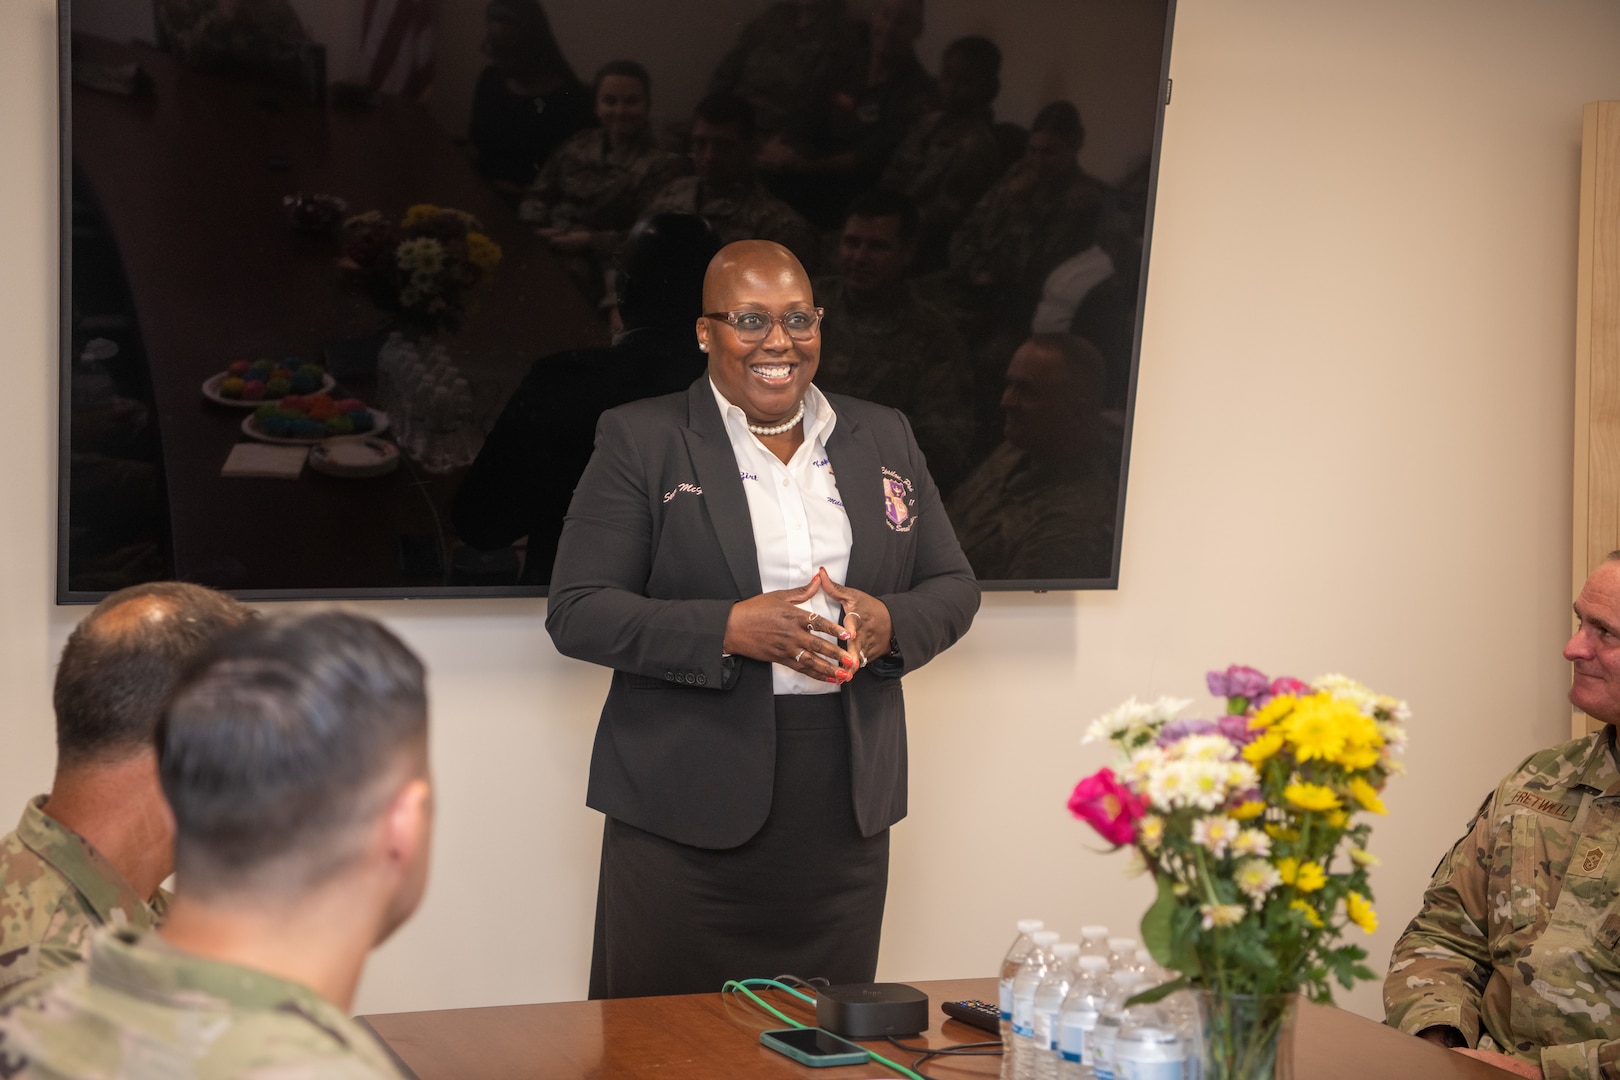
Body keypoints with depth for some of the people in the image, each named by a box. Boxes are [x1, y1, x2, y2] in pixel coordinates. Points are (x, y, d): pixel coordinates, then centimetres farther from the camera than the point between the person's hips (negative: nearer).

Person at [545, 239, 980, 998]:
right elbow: (577, 613, -7)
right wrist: (732, 629, -19)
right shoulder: (640, 440, -1)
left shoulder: (883, 438, 12)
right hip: (686, 815, -3)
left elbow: (953, 586, 15)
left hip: (844, 813, 4)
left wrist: (888, 623, -8)